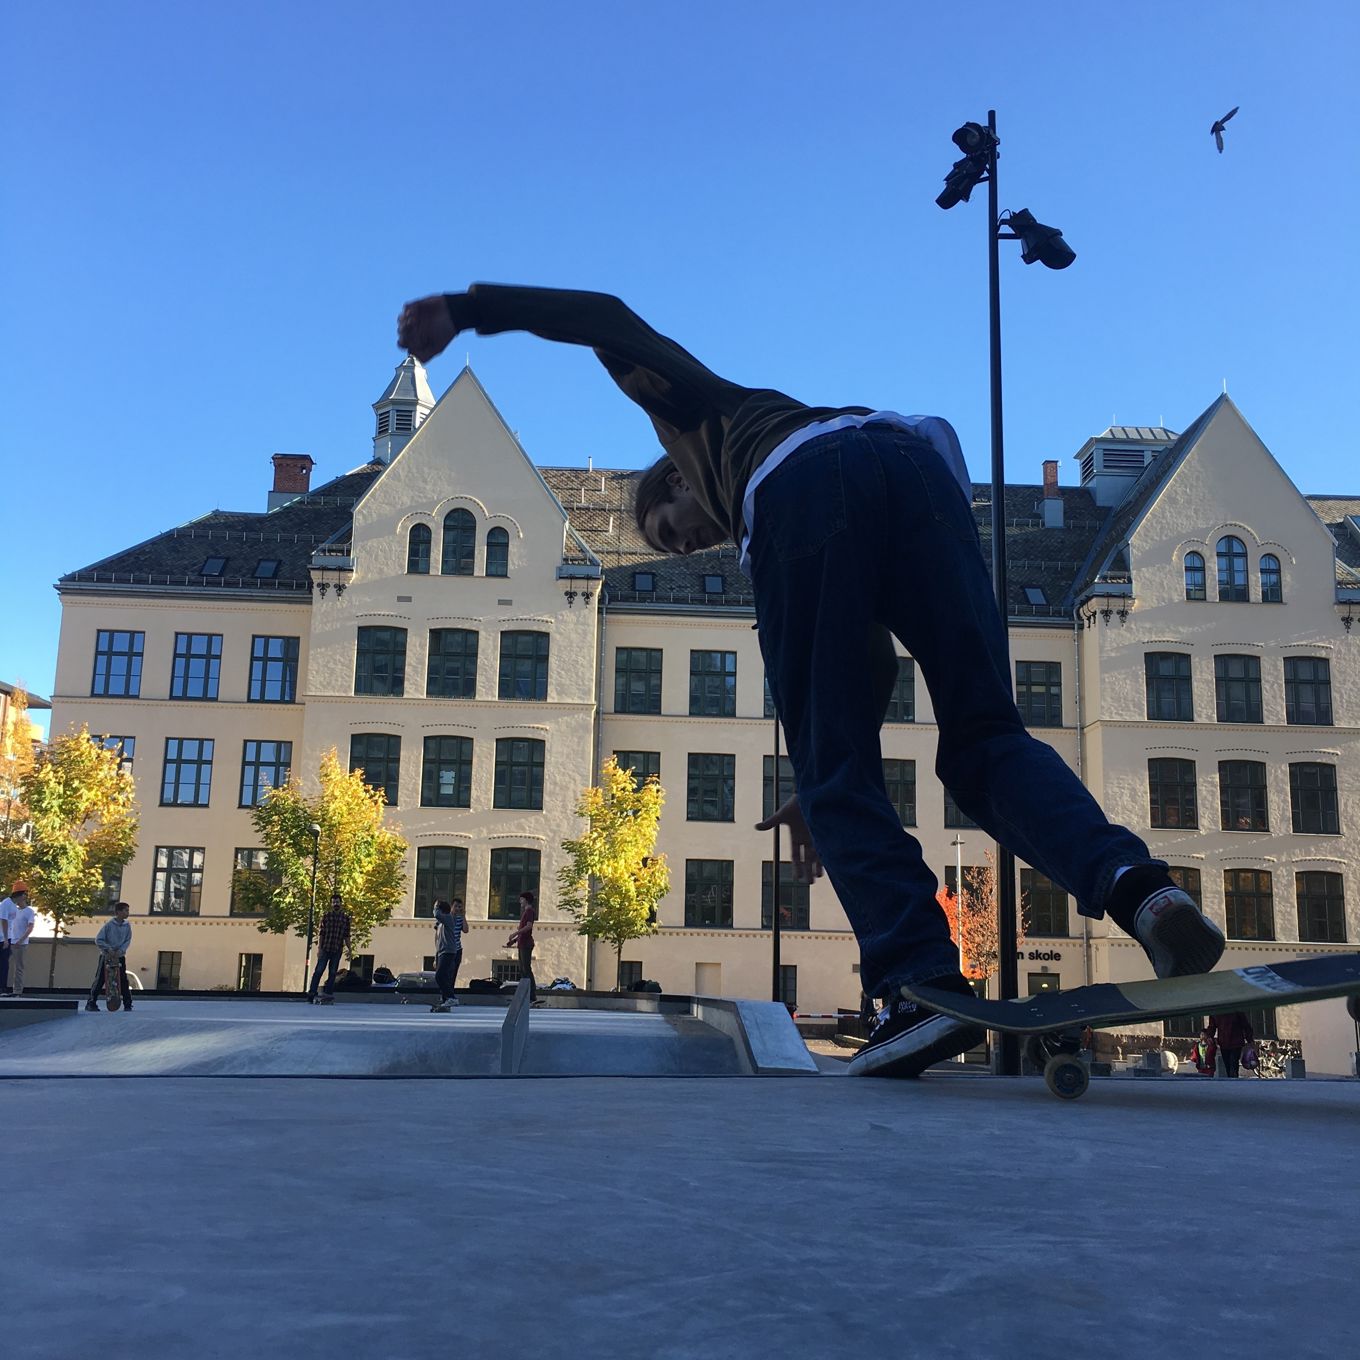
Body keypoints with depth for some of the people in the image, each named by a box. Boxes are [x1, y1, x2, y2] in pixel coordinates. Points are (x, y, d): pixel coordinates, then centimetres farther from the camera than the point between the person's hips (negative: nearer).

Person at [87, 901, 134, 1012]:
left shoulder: (127, 926, 0)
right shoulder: (109, 924, -11)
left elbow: (128, 940, 0)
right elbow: (98, 940, -10)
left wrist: (120, 950, -16)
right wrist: (109, 949, -20)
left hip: (120, 956, 3)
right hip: (106, 956, -3)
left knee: (123, 980, 0)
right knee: (100, 980, -3)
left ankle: (128, 1004, 5)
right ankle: (91, 1003, 4)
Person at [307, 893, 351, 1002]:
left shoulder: (346, 918, 6)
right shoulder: (326, 916, 2)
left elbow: (346, 936, 9)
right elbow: (321, 933, -1)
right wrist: (319, 947, -8)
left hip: (337, 950, 2)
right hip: (325, 948, -2)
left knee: (332, 973, 6)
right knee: (318, 971, -5)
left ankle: (328, 994, 10)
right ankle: (311, 993, -3)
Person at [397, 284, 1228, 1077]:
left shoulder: (699, 411, 39)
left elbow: (610, 319, 24)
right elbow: (872, 667, 34)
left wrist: (466, 309, 23)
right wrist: (823, 791, 33)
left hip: (804, 486, -5)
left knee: (835, 770, -3)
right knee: (985, 737, 3)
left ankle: (921, 982, -13)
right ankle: (1129, 879, -21)